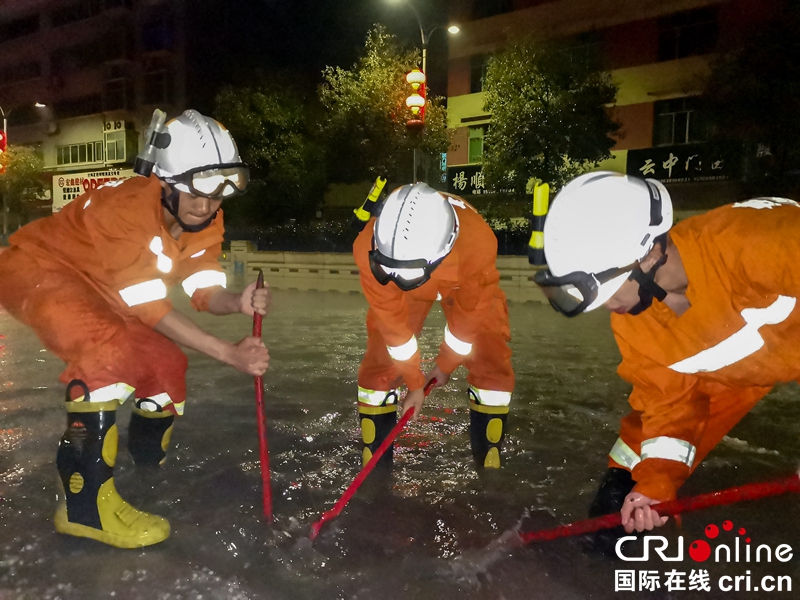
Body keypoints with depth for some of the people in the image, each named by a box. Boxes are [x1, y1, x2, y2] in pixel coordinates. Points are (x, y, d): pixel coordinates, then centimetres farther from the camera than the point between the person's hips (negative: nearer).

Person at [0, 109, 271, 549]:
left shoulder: (206, 221, -11)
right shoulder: (127, 207, -35)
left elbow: (205, 292, -12)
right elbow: (150, 309, -33)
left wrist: (237, 303, -35)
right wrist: (227, 353, -35)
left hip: (98, 289, 8)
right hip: (38, 269, -8)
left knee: (165, 362, 2)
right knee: (112, 354, -32)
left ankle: (148, 461, 29)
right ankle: (85, 503, -25)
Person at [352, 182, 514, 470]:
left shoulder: (478, 242, -42)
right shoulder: (368, 248, -37)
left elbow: (470, 314, -23)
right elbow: (391, 319, -23)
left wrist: (446, 364, -7)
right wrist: (414, 382, -11)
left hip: (467, 284, 0)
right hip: (396, 290, 1)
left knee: (493, 369, -10)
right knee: (378, 370, -6)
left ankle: (489, 459, 12)